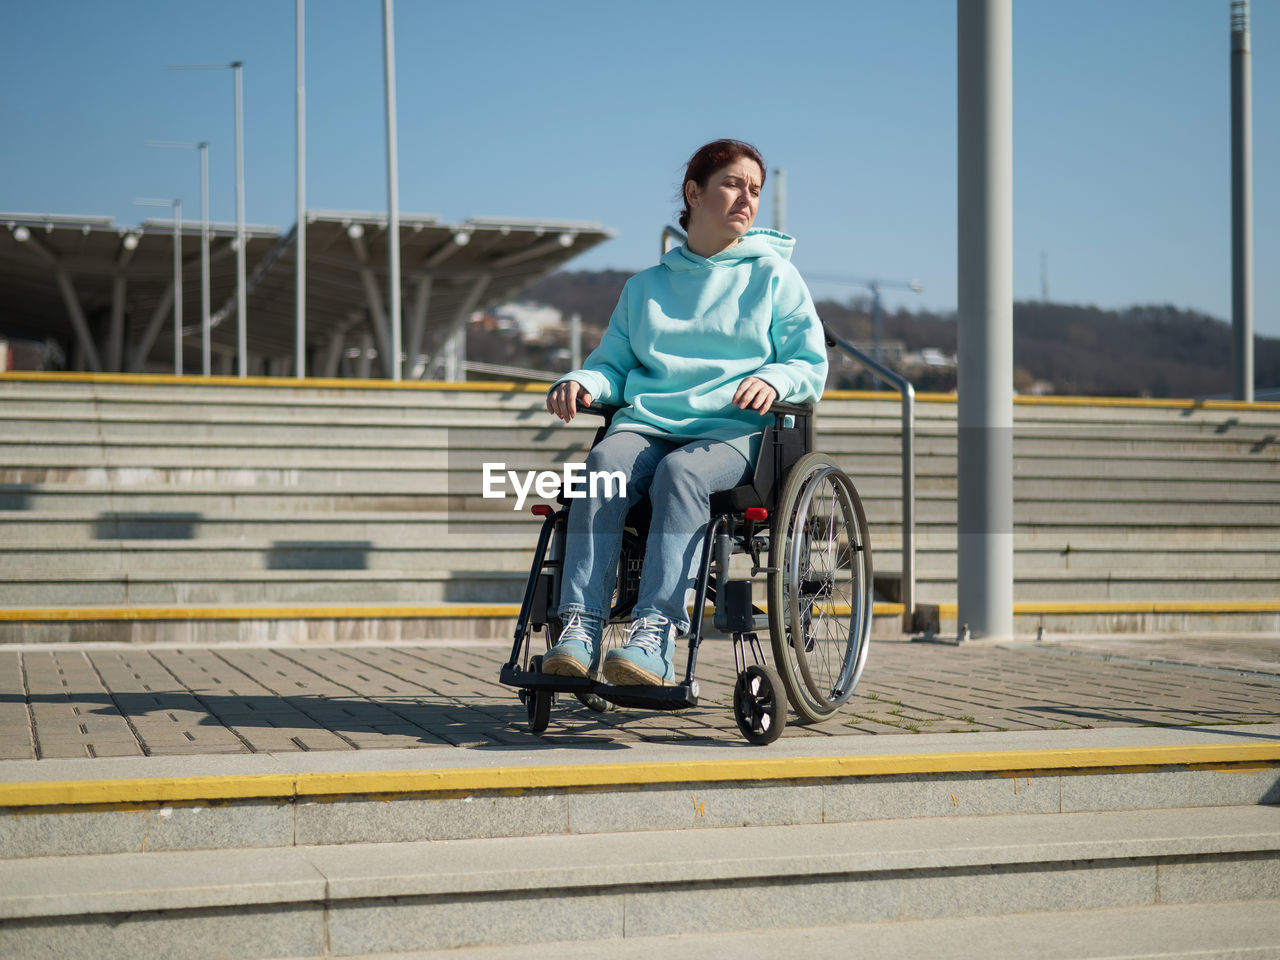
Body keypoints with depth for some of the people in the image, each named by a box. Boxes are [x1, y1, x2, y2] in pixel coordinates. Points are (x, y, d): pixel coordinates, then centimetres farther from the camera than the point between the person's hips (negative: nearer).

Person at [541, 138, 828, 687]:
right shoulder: (646, 286, 26)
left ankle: (655, 633, -50)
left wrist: (773, 379, -13)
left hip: (734, 430, -3)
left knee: (680, 472, -37)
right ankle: (578, 630, -42)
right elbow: (614, 363, 24)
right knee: (604, 463, -33)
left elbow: (812, 366, 10)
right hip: (646, 422, 3)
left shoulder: (773, 275, 16)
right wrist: (581, 382, 0)